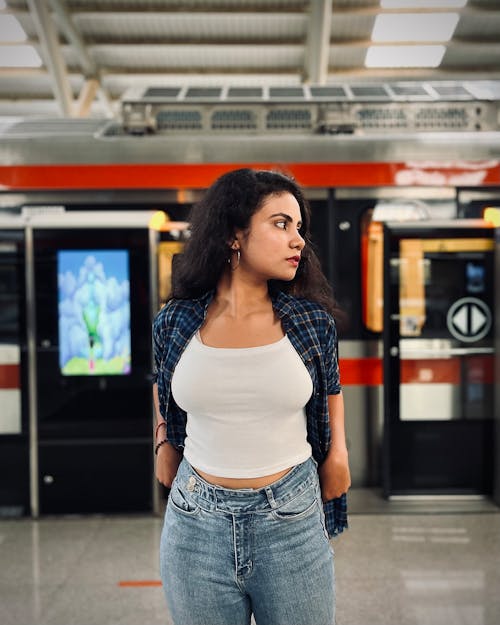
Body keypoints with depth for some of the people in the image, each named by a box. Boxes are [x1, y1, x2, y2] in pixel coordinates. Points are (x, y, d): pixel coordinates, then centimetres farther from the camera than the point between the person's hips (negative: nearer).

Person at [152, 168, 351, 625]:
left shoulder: (312, 321, -6)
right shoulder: (174, 323, -5)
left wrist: (337, 452, 4)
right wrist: (165, 442, 10)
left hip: (294, 518, 0)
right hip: (196, 520, 1)